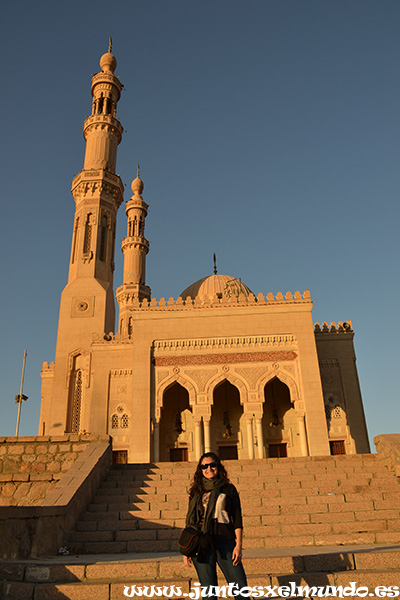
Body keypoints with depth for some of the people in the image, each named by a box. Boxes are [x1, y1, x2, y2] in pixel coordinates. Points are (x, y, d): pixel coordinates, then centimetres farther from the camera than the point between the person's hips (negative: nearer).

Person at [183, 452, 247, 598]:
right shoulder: (196, 492, 11)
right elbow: (189, 522, 14)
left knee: (240, 587, -5)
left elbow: (237, 519, 7)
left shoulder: (229, 489, 8)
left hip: (225, 542, -1)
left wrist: (238, 545, -3)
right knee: (208, 591, 3)